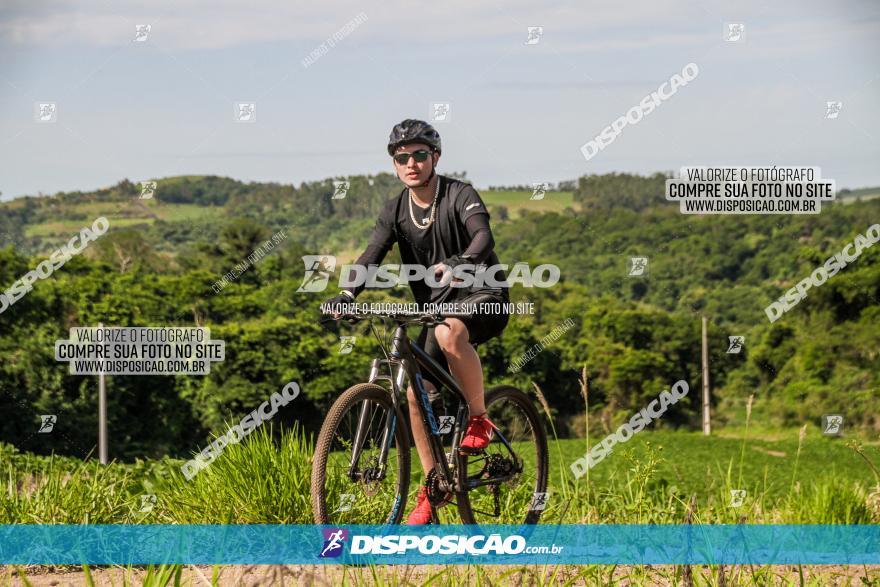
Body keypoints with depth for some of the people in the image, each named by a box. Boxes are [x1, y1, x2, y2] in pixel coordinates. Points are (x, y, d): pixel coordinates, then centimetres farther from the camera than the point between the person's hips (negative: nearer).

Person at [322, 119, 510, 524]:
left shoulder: (459, 195, -14)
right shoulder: (396, 211, 0)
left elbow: (483, 236, -33)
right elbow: (373, 254, -12)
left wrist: (457, 264, -54)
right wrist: (347, 294, -31)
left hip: (483, 295, -6)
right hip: (437, 304, 6)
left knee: (449, 333, -38)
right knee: (417, 394, -5)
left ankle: (479, 419, -18)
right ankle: (433, 487, 10)